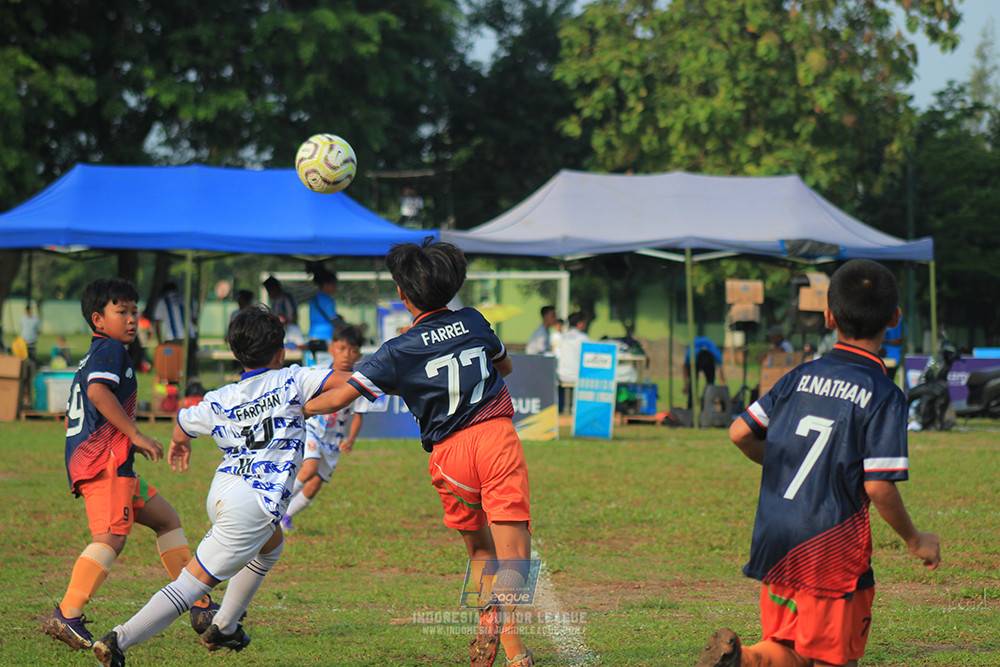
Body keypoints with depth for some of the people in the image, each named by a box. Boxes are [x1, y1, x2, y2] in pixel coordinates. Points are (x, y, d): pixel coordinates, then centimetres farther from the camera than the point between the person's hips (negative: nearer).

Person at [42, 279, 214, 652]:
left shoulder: (92, 357, 27)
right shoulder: (110, 349, -3)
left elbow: (74, 416, 29)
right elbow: (98, 391, -21)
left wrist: (129, 441, 31)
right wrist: (136, 434, -19)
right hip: (104, 458, -11)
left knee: (166, 519, 18)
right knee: (112, 536, -23)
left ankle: (201, 607, 20)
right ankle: (67, 615, -35)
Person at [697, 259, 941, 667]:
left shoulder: (801, 377, 6)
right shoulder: (883, 396, -9)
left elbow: (740, 433, 7)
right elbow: (879, 487, -14)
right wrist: (914, 541, 2)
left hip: (774, 543, 5)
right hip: (832, 550, -5)